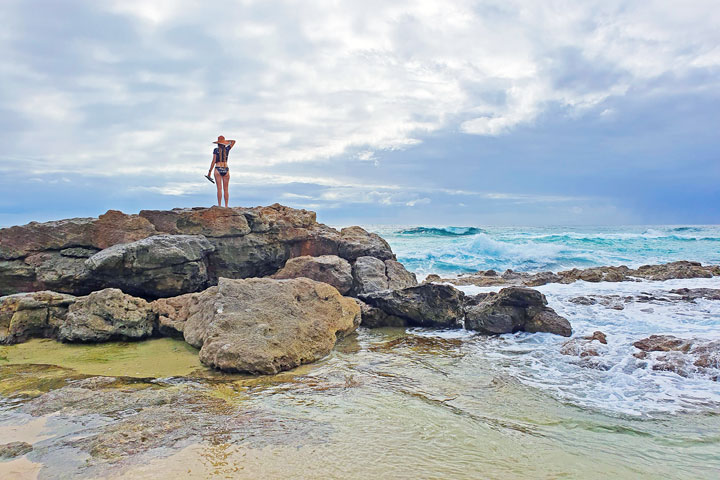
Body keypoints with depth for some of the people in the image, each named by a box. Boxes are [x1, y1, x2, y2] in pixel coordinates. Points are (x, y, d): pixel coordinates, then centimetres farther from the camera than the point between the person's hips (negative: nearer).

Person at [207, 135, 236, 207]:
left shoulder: (216, 150, -1)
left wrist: (210, 171, 0)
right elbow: (233, 141, 21)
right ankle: (226, 206, 1)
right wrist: (225, 141, 14)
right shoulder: (227, 149, 5)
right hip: (226, 169, 2)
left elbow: (213, 161, -4)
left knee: (219, 188, -5)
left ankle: (219, 205, -8)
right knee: (226, 189, 3)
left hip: (218, 169, -2)